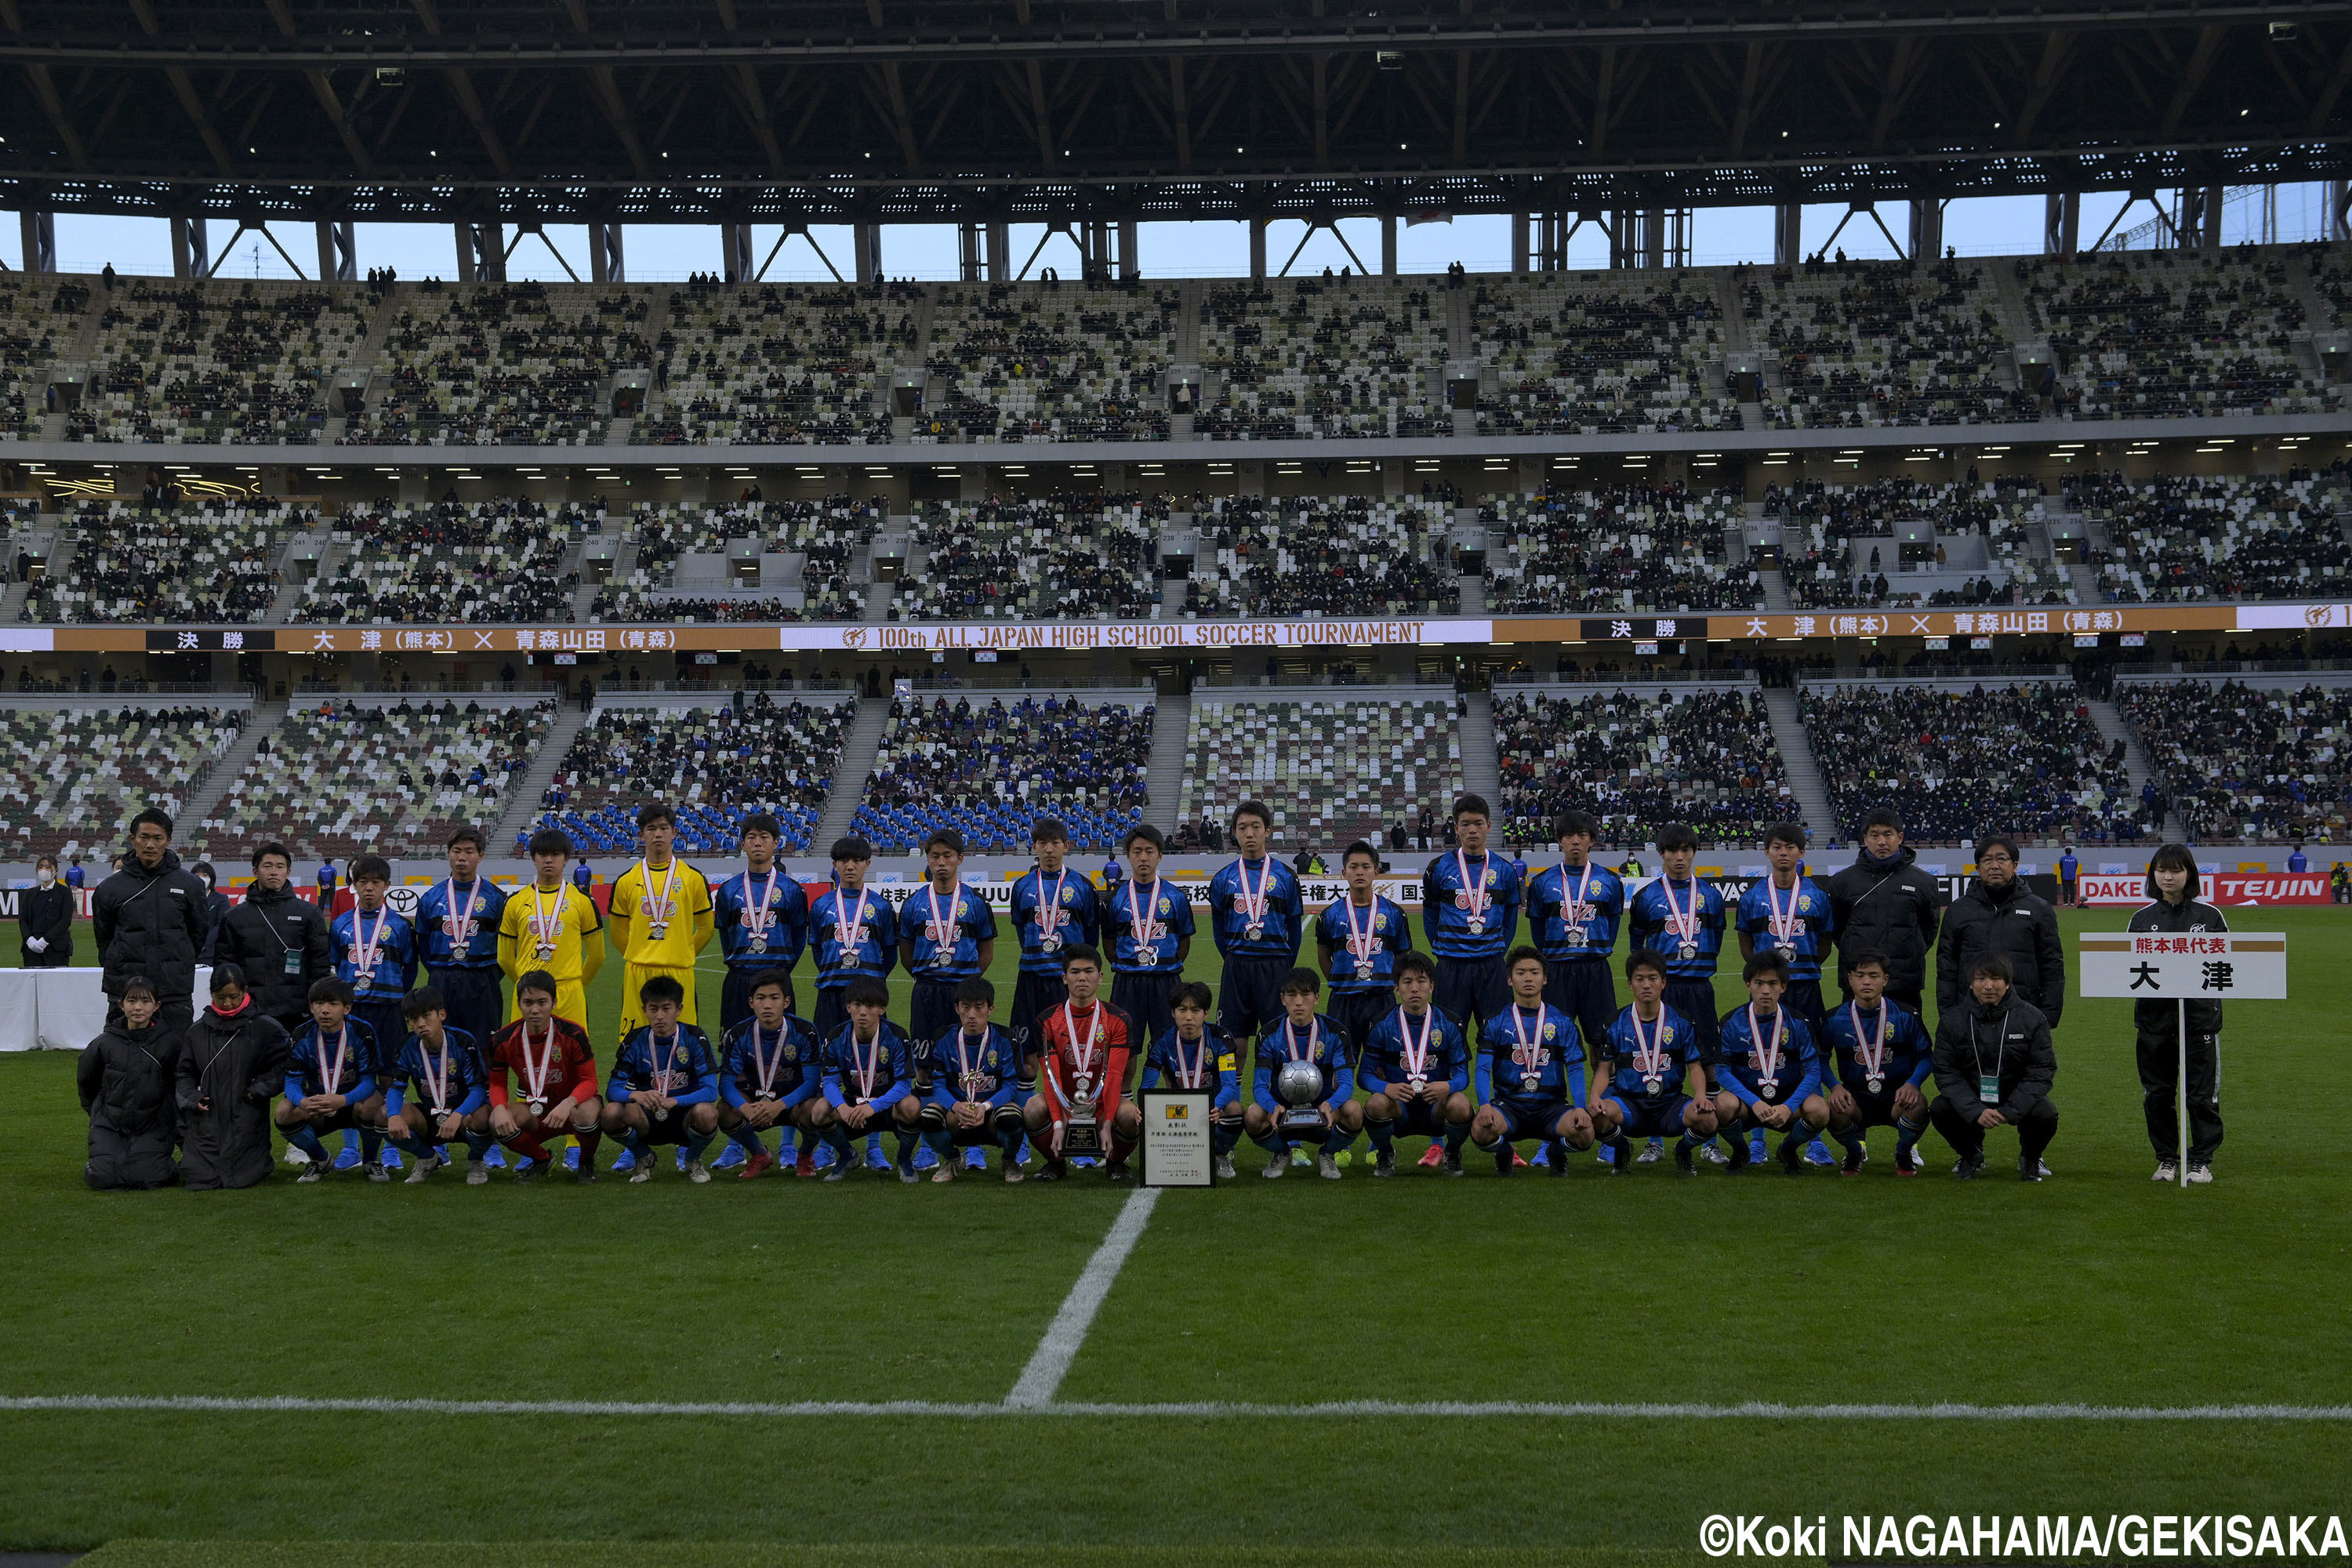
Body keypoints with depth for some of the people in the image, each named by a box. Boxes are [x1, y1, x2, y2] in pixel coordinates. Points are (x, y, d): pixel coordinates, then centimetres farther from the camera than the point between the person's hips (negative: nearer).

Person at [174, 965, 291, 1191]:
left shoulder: (264, 1028, 2)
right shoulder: (196, 1032, 9)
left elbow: (284, 1066, 5)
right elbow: (183, 1073, 15)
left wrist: (259, 1090, -6)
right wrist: (192, 1098, -2)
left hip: (247, 1122, -2)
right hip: (206, 1121, 2)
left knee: (243, 1179, -11)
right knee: (199, 1180, -9)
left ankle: (261, 1163, 24)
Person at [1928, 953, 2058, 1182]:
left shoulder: (2031, 1017, -11)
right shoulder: (1952, 1019, -9)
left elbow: (2042, 1071, -12)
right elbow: (1946, 1072, -10)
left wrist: (2009, 1111, -23)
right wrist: (1975, 1111, -25)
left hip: (2018, 1098, -1)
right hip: (1970, 1097, 1)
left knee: (2045, 1115, -30)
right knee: (1938, 1109, -26)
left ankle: (2030, 1158, 6)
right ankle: (1971, 1154, 7)